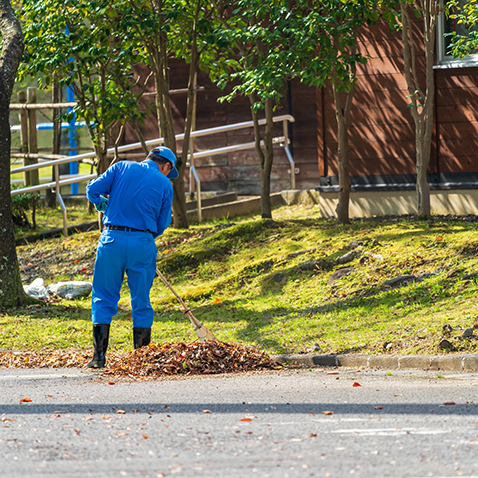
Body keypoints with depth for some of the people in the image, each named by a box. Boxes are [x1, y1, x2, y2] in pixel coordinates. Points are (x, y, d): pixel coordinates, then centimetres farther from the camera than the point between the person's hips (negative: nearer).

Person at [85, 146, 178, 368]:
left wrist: (104, 204, 22)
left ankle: (99, 356, 1)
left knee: (103, 299, 6)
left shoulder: (122, 167, 8)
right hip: (143, 244, 0)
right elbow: (161, 224, 8)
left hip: (112, 240, 0)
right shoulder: (164, 184, 7)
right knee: (141, 302, 10)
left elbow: (92, 190, 2)